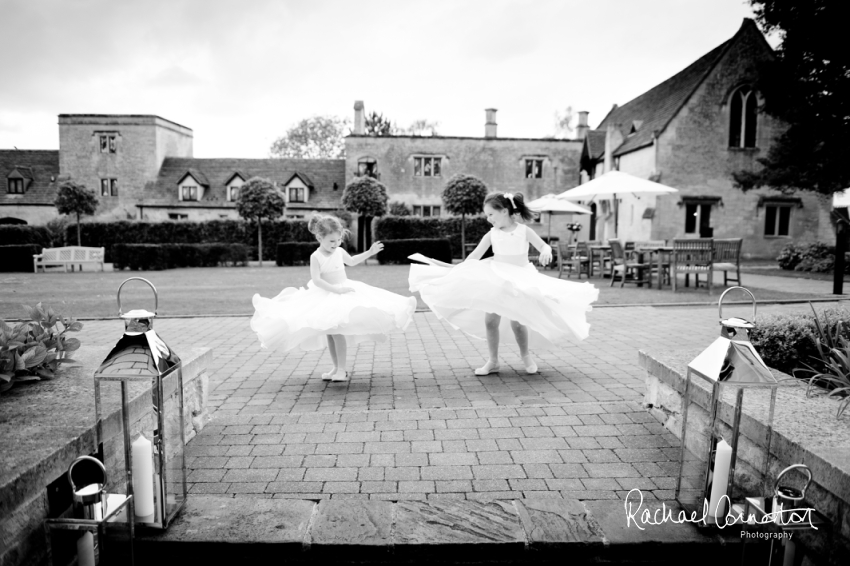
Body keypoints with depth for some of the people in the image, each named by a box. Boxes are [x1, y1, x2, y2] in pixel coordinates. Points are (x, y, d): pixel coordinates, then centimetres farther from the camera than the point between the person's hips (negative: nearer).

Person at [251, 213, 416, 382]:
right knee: (329, 333, 7)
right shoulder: (316, 257, -11)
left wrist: (370, 252, 20)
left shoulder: (339, 252, 1)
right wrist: (335, 289, -27)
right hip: (325, 297, 0)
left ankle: (342, 370, -8)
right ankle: (336, 368, 21)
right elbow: (316, 280, -20)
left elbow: (351, 261, 23)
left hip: (343, 294, 0)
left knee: (337, 332, -13)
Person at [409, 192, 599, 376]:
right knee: (490, 320, -2)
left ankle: (526, 356, 18)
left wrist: (546, 252, -32)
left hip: (519, 281, -3)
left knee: (517, 321, -8)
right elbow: (475, 255, 1)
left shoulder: (523, 231, -6)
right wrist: (458, 269, -6)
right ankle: (493, 361, 12)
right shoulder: (492, 235, 0)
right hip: (496, 281, 3)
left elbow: (544, 245, -9)